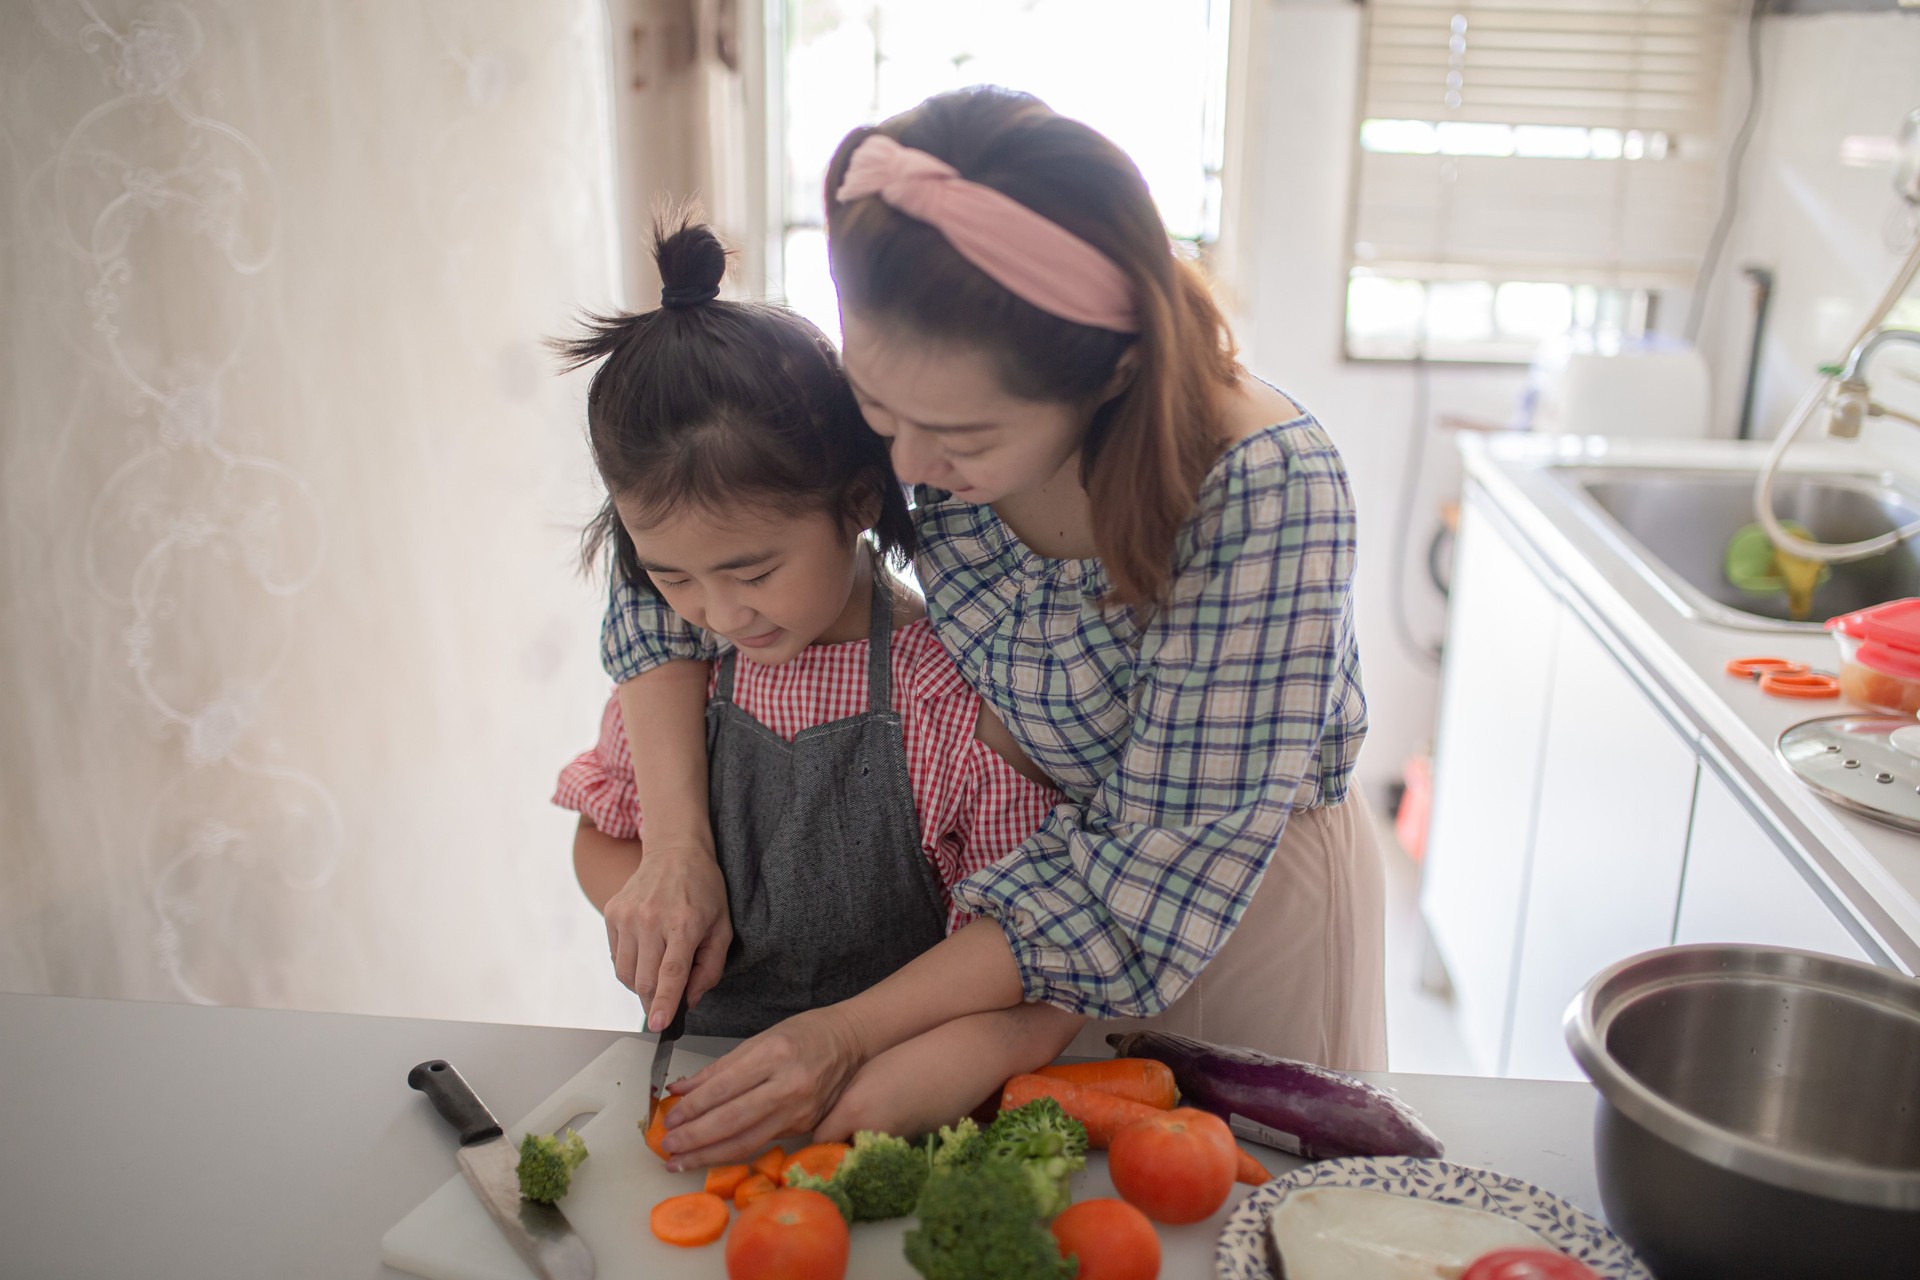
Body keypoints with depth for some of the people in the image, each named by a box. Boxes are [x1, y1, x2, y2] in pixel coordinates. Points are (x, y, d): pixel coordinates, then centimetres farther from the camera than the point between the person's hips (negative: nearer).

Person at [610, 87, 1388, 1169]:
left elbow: (1169, 869, -31)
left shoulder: (1268, 492, -35)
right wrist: (677, 848, -19)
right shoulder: (923, 396, -22)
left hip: (1248, 887, -3)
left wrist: (855, 1031, -31)